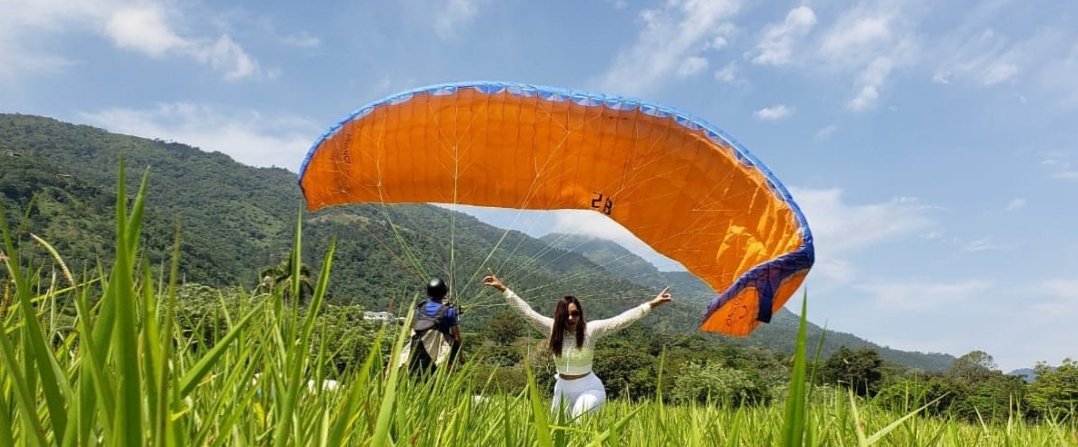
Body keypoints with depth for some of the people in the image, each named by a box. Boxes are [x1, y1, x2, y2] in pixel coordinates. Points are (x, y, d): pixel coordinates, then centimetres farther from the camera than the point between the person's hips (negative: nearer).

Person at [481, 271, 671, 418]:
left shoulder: (590, 329, -15)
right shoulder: (553, 328, -8)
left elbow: (621, 319, -20)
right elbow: (527, 312, -7)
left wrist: (651, 304, -27)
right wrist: (503, 289, -10)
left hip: (588, 389, -4)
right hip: (562, 389, 4)